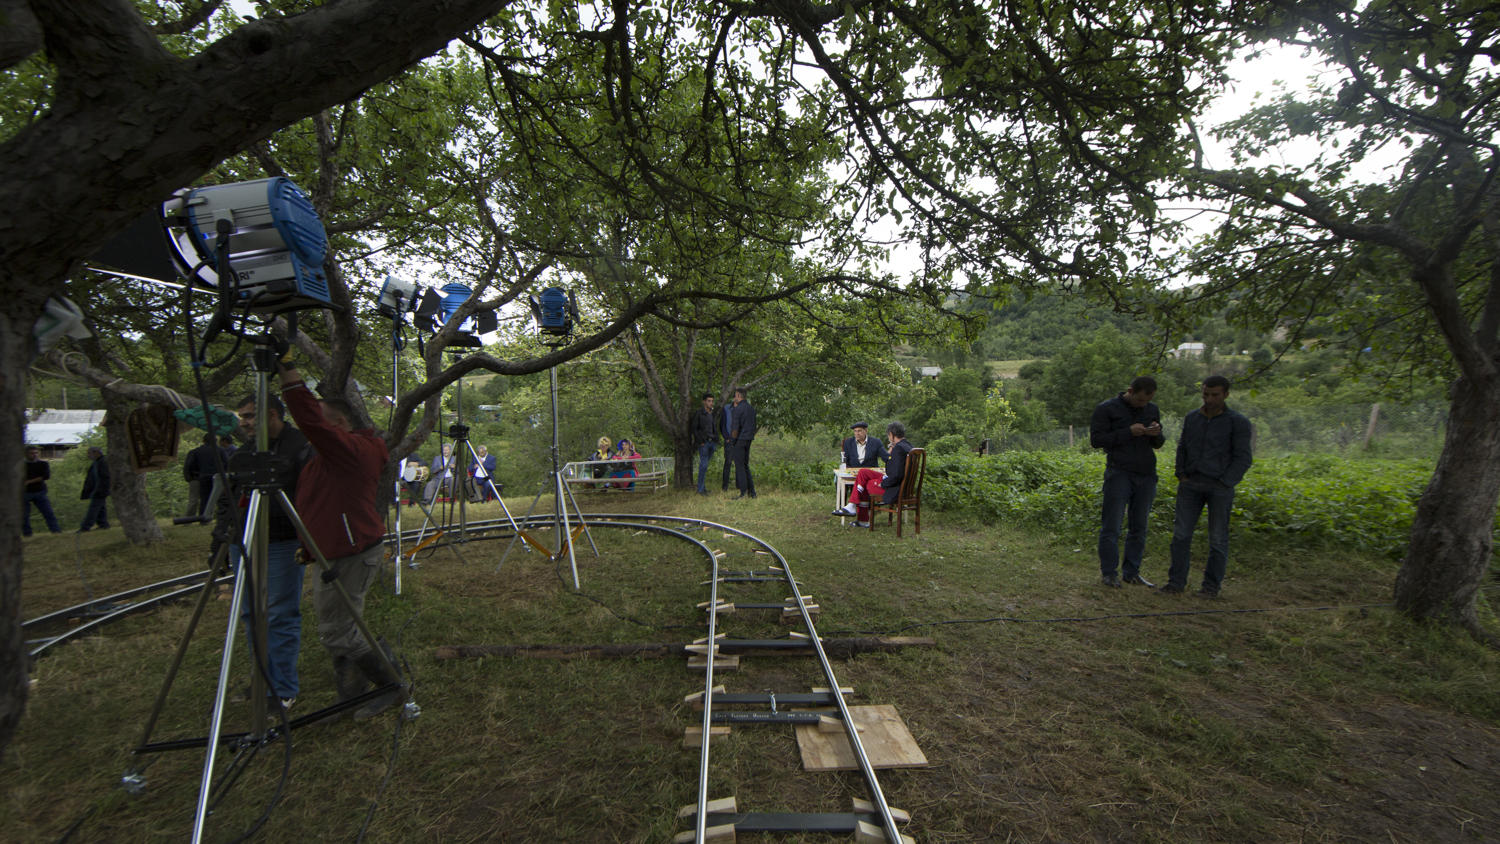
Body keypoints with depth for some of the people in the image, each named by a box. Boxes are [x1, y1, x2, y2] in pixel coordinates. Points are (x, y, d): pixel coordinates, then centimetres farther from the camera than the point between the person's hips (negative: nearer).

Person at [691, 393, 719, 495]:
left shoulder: (713, 413, 13)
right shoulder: (698, 413, -5)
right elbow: (694, 429, -6)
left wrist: (716, 440, 12)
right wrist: (700, 441, -11)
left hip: (712, 442, 6)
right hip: (703, 443, -5)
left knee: (704, 465, 9)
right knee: (704, 465, -9)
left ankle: (702, 487, 15)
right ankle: (700, 489, -5)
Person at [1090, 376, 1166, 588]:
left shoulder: (1152, 410, 14)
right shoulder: (1107, 408, -2)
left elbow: (1158, 444, 20)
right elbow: (1096, 439, -7)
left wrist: (1157, 434, -5)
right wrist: (1128, 432, -15)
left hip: (1146, 475, 5)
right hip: (1119, 474, -5)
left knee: (1138, 527, 8)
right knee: (1111, 527, -4)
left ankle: (1131, 572, 17)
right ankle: (1108, 573, 4)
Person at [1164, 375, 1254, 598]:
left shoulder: (1237, 422, -8)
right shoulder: (1192, 418, 7)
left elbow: (1242, 459, -8)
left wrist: (1224, 484, -14)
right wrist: (1181, 476, 4)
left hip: (1220, 486, -4)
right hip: (1191, 485, 4)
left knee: (1218, 537, 4)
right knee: (1181, 533, -1)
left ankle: (1212, 585, 16)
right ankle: (1176, 582, 5)